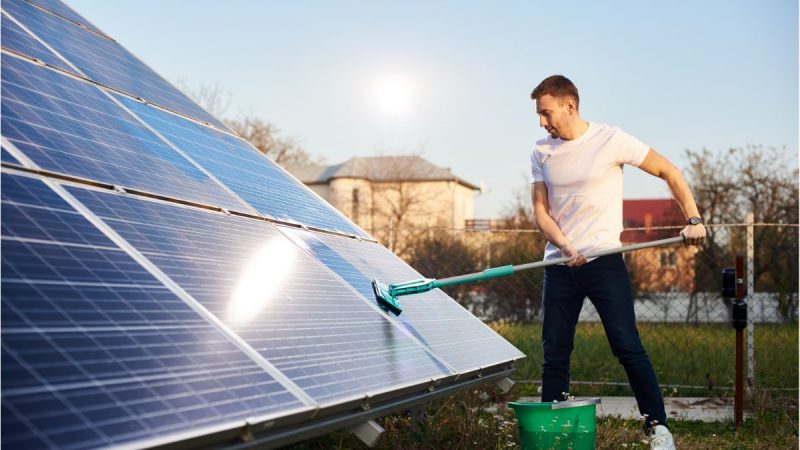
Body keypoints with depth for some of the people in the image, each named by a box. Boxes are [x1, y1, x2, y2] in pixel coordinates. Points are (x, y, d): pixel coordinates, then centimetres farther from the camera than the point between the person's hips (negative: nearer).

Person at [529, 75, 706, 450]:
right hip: (559, 264, 4)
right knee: (554, 354, 5)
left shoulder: (611, 140, -6)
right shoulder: (541, 152, 7)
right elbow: (541, 212, 4)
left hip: (604, 260, -4)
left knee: (627, 346, -10)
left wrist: (693, 219, -8)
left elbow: (668, 171, 1)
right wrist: (565, 246, -13)